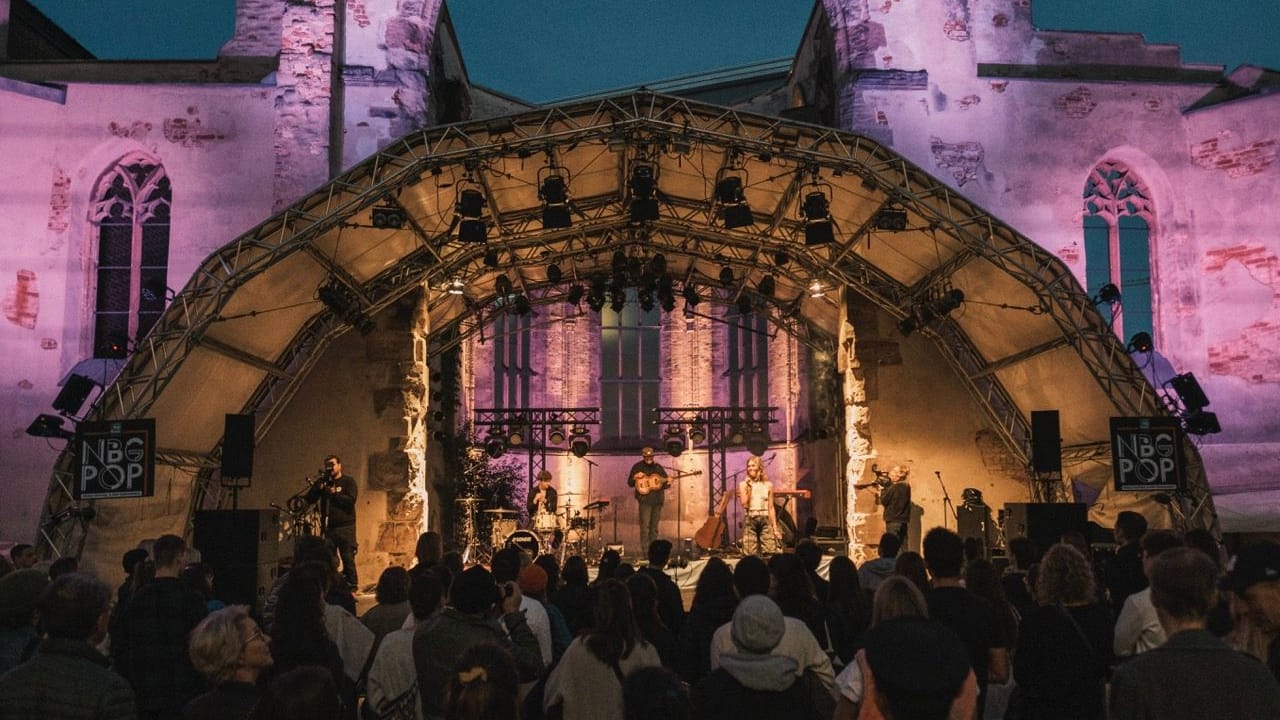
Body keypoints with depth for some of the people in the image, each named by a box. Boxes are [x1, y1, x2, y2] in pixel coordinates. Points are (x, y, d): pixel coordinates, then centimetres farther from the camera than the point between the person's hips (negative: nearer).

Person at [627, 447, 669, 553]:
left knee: (654, 525, 8)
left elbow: (665, 483, 14)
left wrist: (668, 482, -9)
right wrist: (635, 477, -15)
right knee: (645, 525, -11)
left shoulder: (658, 467, 13)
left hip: (657, 500, 4)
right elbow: (630, 483, 6)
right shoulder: (637, 467, 5)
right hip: (645, 500, -4)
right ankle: (645, 548, -11)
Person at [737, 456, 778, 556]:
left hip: (765, 520, 1)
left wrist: (775, 527, 5)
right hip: (750, 521, -1)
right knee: (751, 554, -4)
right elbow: (744, 503, -8)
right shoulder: (743, 484, 5)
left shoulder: (768, 485, 8)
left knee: (770, 553, -6)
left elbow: (771, 508, 9)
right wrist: (748, 487, -8)